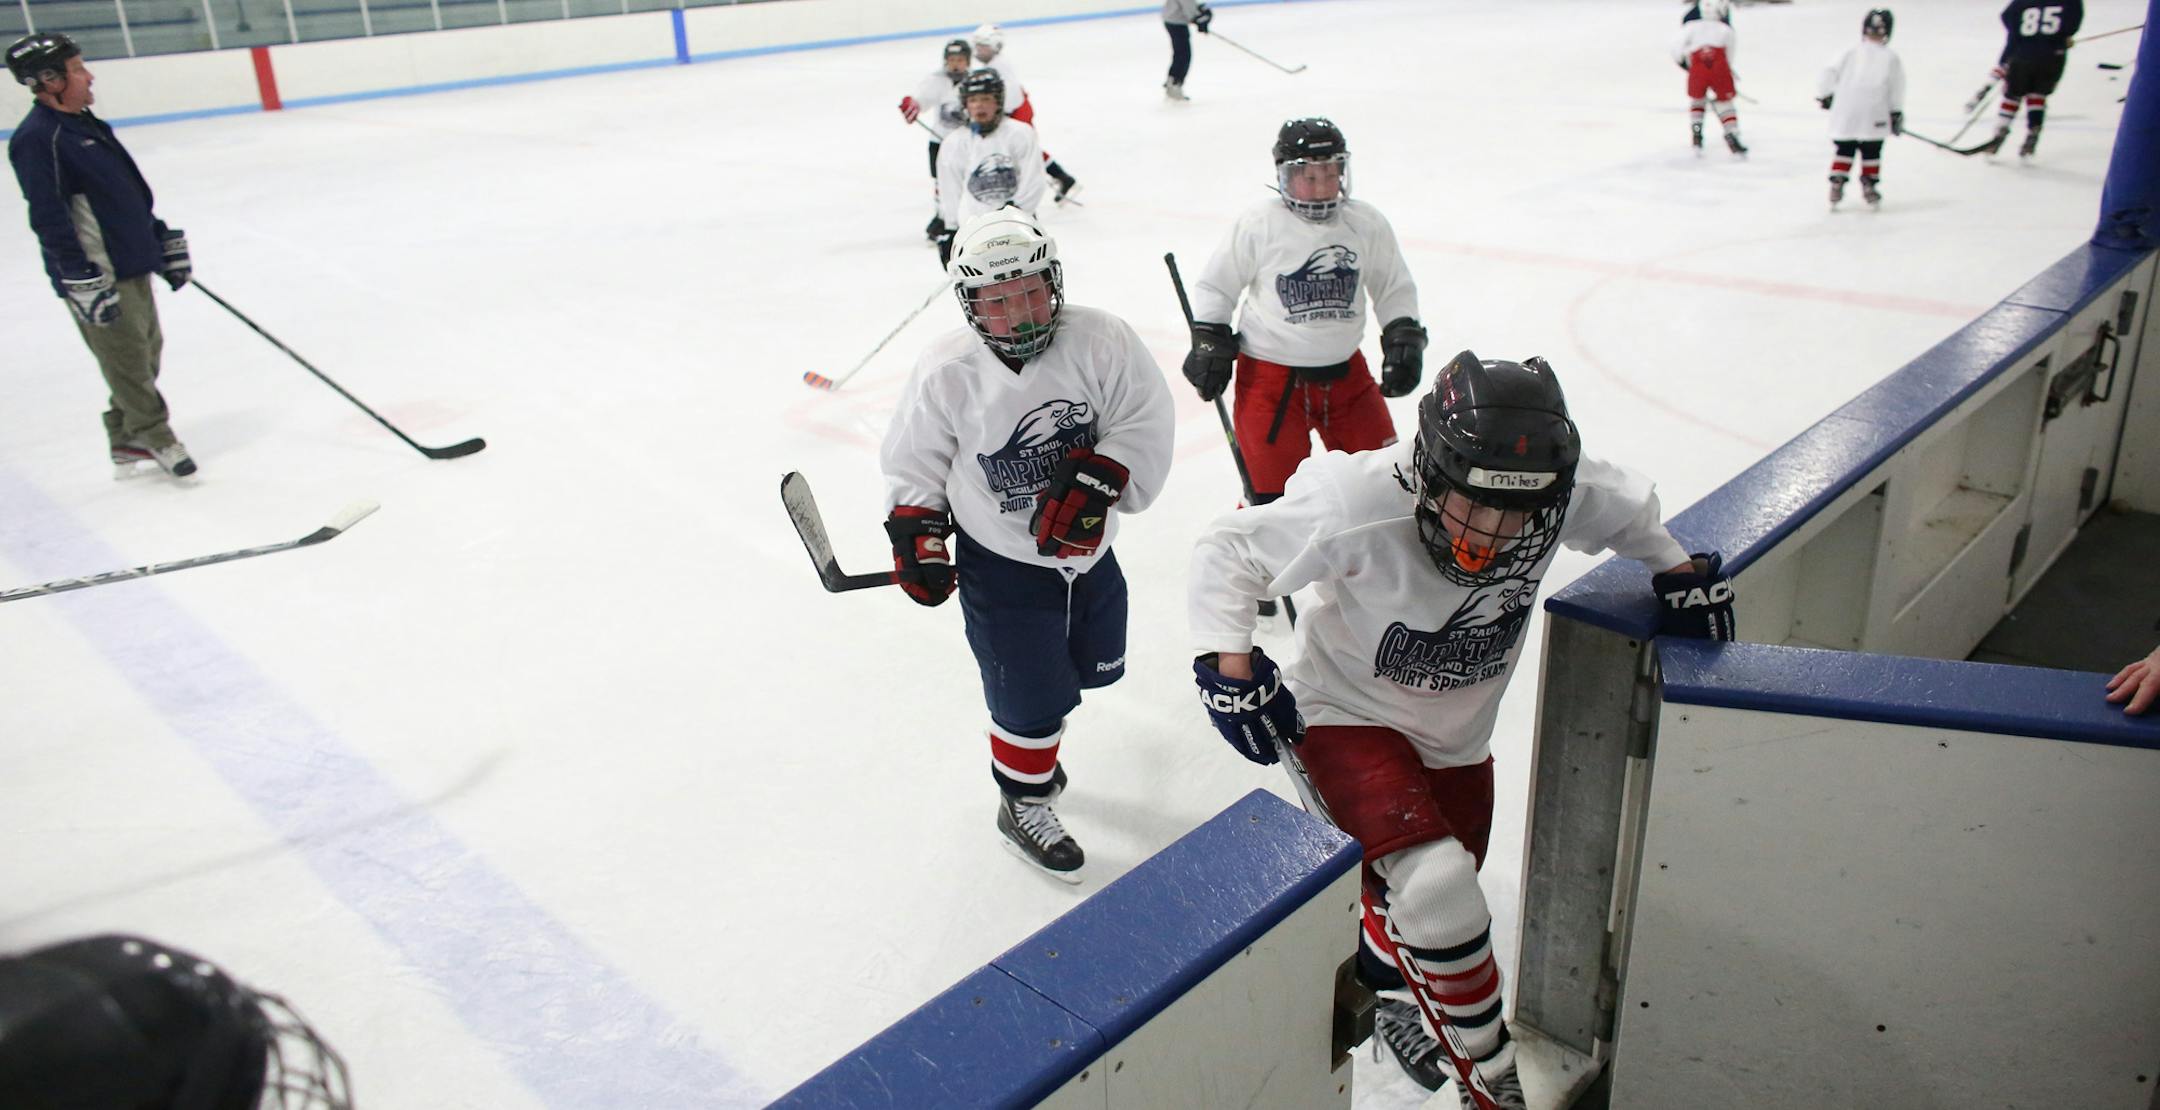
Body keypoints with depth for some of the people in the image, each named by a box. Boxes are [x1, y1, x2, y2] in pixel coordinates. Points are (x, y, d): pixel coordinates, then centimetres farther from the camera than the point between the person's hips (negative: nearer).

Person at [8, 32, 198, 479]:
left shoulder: (85, 124, 15)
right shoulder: (35, 138, -15)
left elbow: (131, 192, 22)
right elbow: (49, 218, -20)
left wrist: (165, 241, 23)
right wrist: (82, 281, -24)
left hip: (132, 264, 10)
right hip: (95, 275, -10)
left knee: (147, 348, 15)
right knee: (126, 356, -2)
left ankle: (126, 441, 25)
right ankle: (154, 438, 10)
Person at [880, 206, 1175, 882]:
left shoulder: (1097, 340, -17)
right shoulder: (947, 373, -18)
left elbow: (1144, 420, -14)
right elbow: (914, 460, -5)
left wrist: (1094, 478, -27)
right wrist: (916, 534, -13)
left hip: (1088, 550, 4)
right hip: (1001, 566, -4)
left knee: (1095, 667, 22)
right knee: (1034, 698, 0)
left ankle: (1029, 733, 51)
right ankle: (1023, 805, 27)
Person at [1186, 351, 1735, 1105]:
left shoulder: (1569, 494, -22)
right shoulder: (1358, 506, -36)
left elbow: (1628, 510, 4)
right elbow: (1225, 551, -23)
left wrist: (1679, 573, -5)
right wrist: (1229, 664, -30)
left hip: (1456, 734, 5)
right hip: (1349, 715, -5)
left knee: (1425, 893, 18)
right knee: (1438, 887, -23)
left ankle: (1386, 987, 54)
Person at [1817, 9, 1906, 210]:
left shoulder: (1850, 54, 6)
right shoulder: (1891, 58, 5)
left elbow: (1828, 74, 2)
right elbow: (1896, 90, 4)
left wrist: (1824, 96, 18)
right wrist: (1896, 114, 10)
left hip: (1844, 113, 1)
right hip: (1874, 116, -1)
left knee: (1843, 150, 11)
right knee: (1871, 152, 10)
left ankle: (1836, 185, 1)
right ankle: (1868, 185, 10)